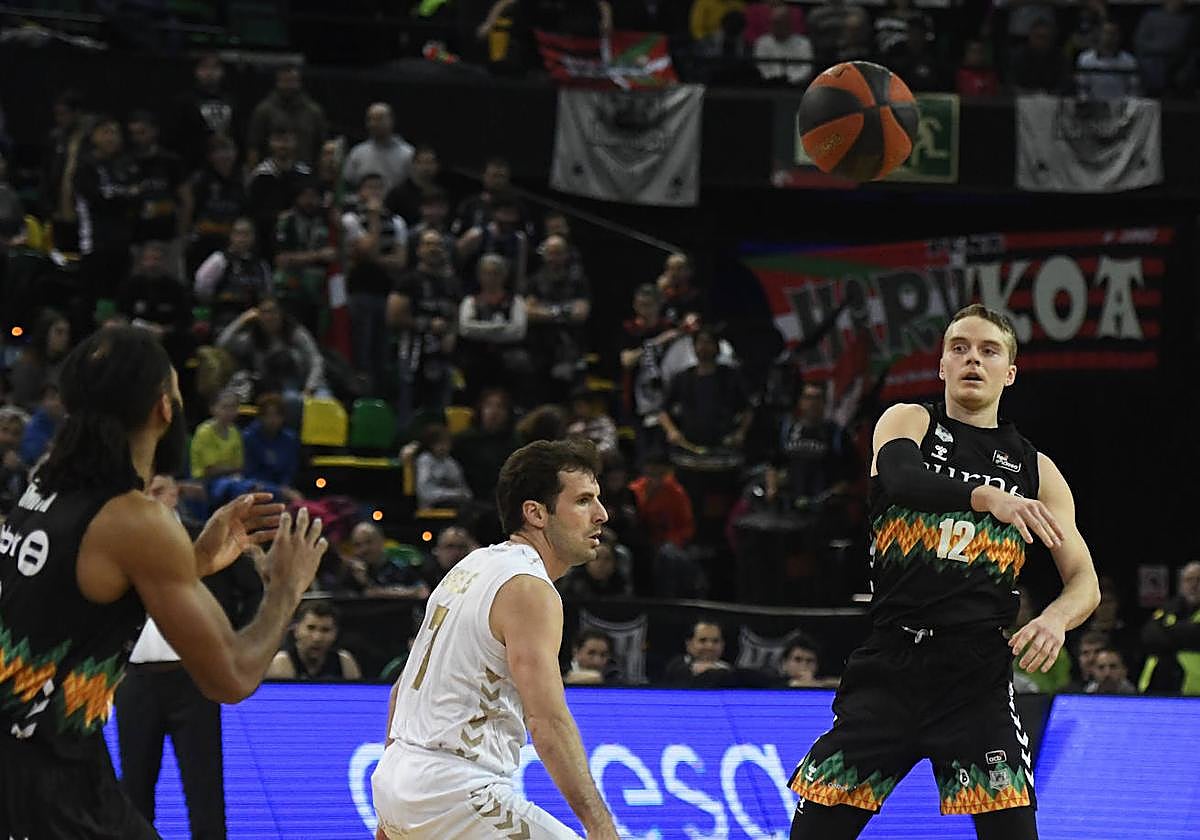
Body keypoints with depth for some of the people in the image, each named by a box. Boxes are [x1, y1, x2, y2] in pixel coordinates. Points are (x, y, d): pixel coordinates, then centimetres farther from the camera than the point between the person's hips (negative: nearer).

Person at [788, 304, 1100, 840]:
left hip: (976, 675, 0)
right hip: (888, 668, 0)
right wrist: (987, 497, -34)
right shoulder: (908, 422, 8)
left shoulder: (1035, 469, 13)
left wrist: (1056, 618, -14)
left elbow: (1084, 581, 10)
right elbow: (899, 479, -16)